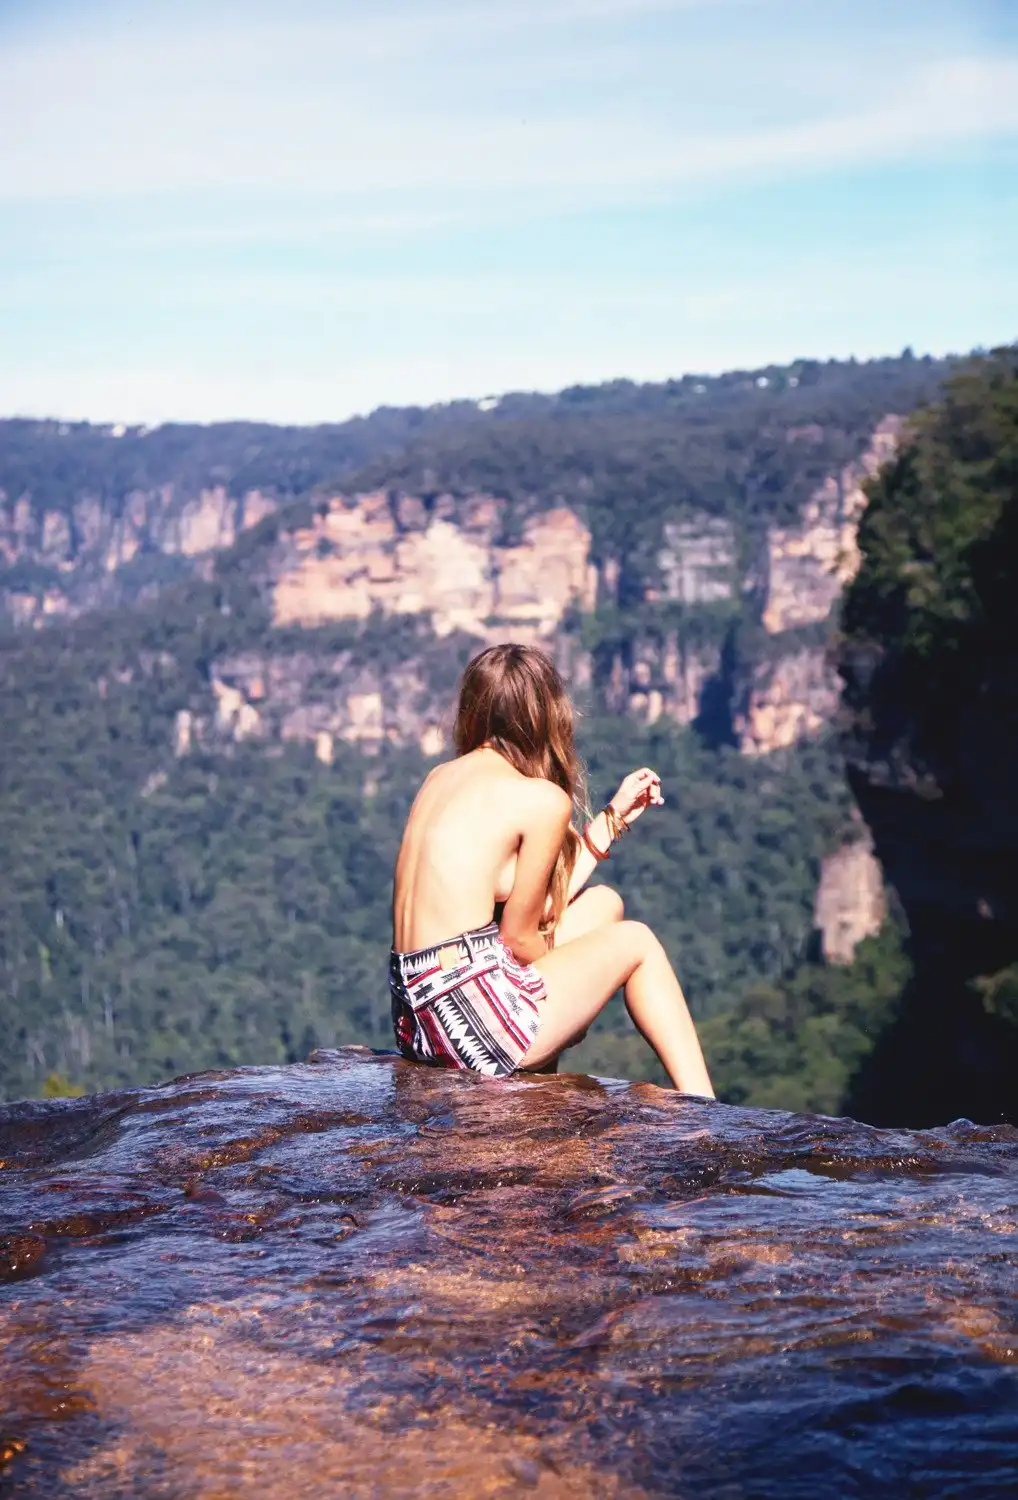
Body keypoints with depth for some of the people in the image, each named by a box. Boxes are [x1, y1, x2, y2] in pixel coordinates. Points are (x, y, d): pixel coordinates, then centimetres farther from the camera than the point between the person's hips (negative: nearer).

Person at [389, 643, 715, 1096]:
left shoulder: (440, 777, 13)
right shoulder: (543, 798, -10)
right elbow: (519, 935, -6)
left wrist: (614, 816, 22)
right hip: (474, 1015, -7)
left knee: (603, 904, 24)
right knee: (636, 942, 18)